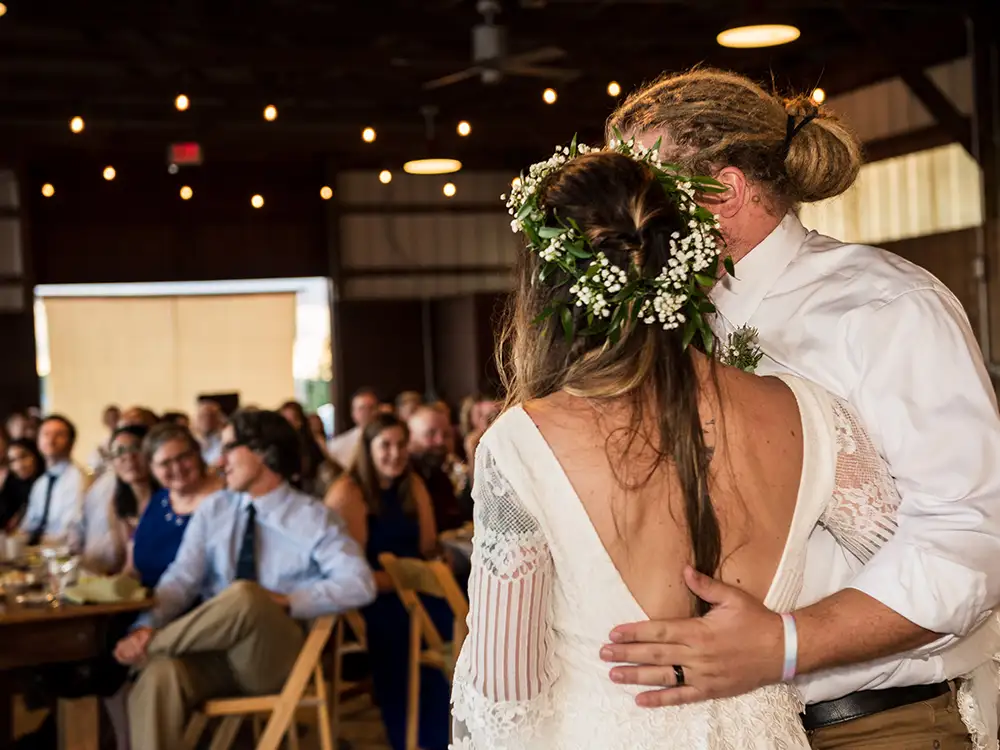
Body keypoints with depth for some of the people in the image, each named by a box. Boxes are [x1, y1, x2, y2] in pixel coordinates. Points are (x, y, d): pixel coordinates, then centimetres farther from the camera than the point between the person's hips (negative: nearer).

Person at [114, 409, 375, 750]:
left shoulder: (313, 518, 1)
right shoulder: (213, 510, 14)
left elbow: (359, 584, -10)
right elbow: (181, 579, 2)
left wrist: (287, 601, -18)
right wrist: (147, 626, -18)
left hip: (278, 658, -3)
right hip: (215, 650, 3)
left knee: (244, 595, -36)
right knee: (159, 675, -32)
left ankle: (151, 648, -13)